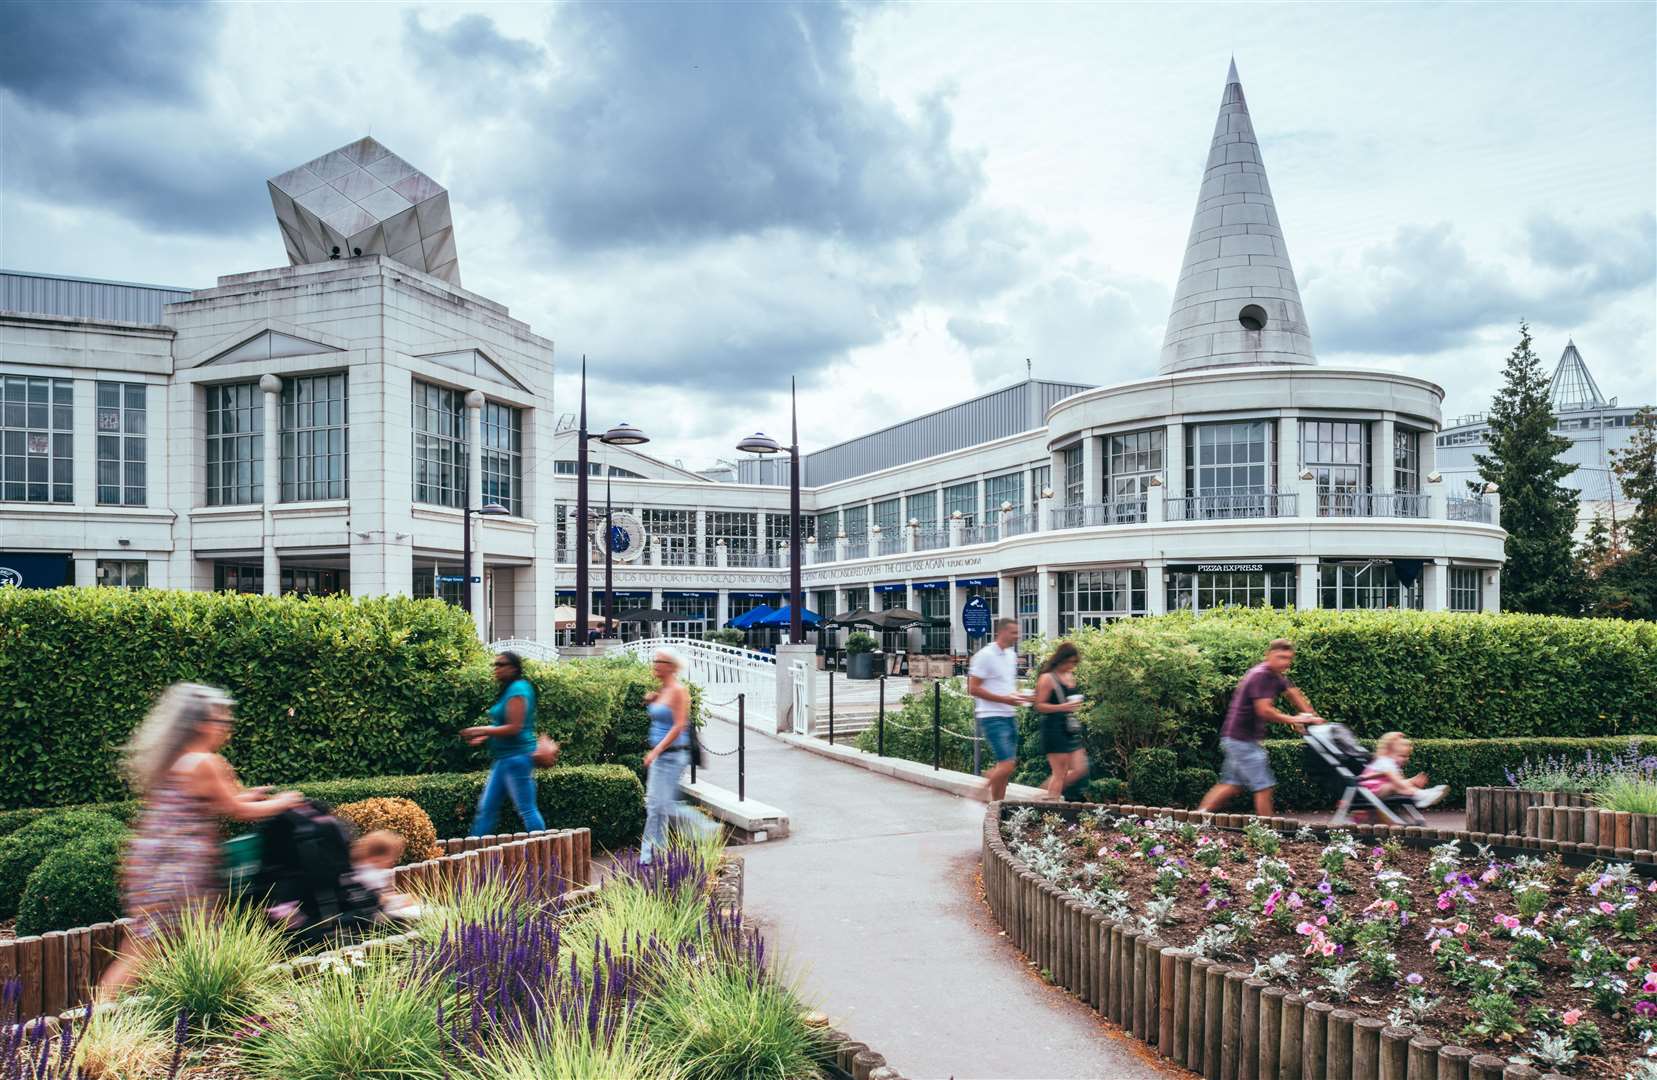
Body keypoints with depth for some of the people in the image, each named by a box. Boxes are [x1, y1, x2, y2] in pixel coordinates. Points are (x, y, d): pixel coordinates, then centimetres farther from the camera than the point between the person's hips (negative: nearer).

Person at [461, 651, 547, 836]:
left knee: (527, 810, -6)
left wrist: (483, 730, -13)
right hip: (503, 759, 10)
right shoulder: (507, 690, 16)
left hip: (516, 757, -10)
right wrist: (485, 736, 12)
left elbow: (514, 728, -20)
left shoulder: (517, 689, -15)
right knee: (486, 808, 11)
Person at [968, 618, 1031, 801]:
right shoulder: (985, 655, -12)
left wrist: (1018, 696, 4)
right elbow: (973, 688, -15)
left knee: (1006, 765, 10)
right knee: (1006, 765, -14)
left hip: (1009, 716, 8)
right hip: (992, 717, -8)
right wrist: (1004, 699, -18)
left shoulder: (1011, 655, 13)